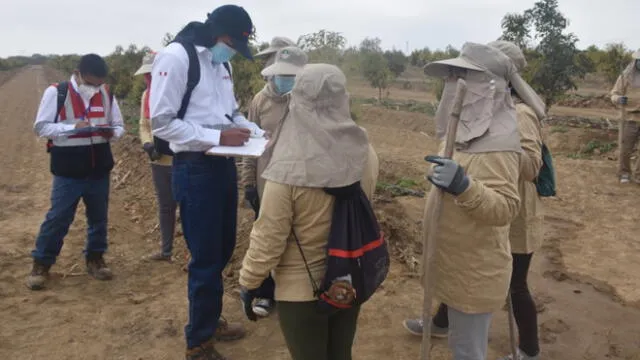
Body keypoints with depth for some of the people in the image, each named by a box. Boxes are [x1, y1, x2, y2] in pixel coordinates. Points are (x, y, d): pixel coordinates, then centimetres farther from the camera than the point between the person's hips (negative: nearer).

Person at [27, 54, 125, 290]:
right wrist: (73, 127, -22)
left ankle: (95, 259, 29)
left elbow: (119, 126, 11)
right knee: (58, 218, 1)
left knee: (98, 217, 12)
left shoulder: (106, 94, 3)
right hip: (68, 172, -4)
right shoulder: (56, 92, -8)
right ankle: (41, 264, 17)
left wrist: (112, 132, -13)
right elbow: (41, 127, -8)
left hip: (99, 170, 4)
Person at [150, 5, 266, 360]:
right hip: (195, 169, -8)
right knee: (206, 259, 1)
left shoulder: (220, 64, 13)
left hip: (223, 165, 8)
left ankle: (209, 320, 39)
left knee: (222, 250, 18)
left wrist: (256, 131, 4)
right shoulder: (175, 57, -13)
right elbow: (161, 123, -18)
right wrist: (217, 137, -21)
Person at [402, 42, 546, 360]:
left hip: (474, 268, -8)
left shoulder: (498, 143, -26)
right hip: (456, 259, 8)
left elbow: (505, 208, -33)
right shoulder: (465, 128, 3)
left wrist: (462, 185, -45)